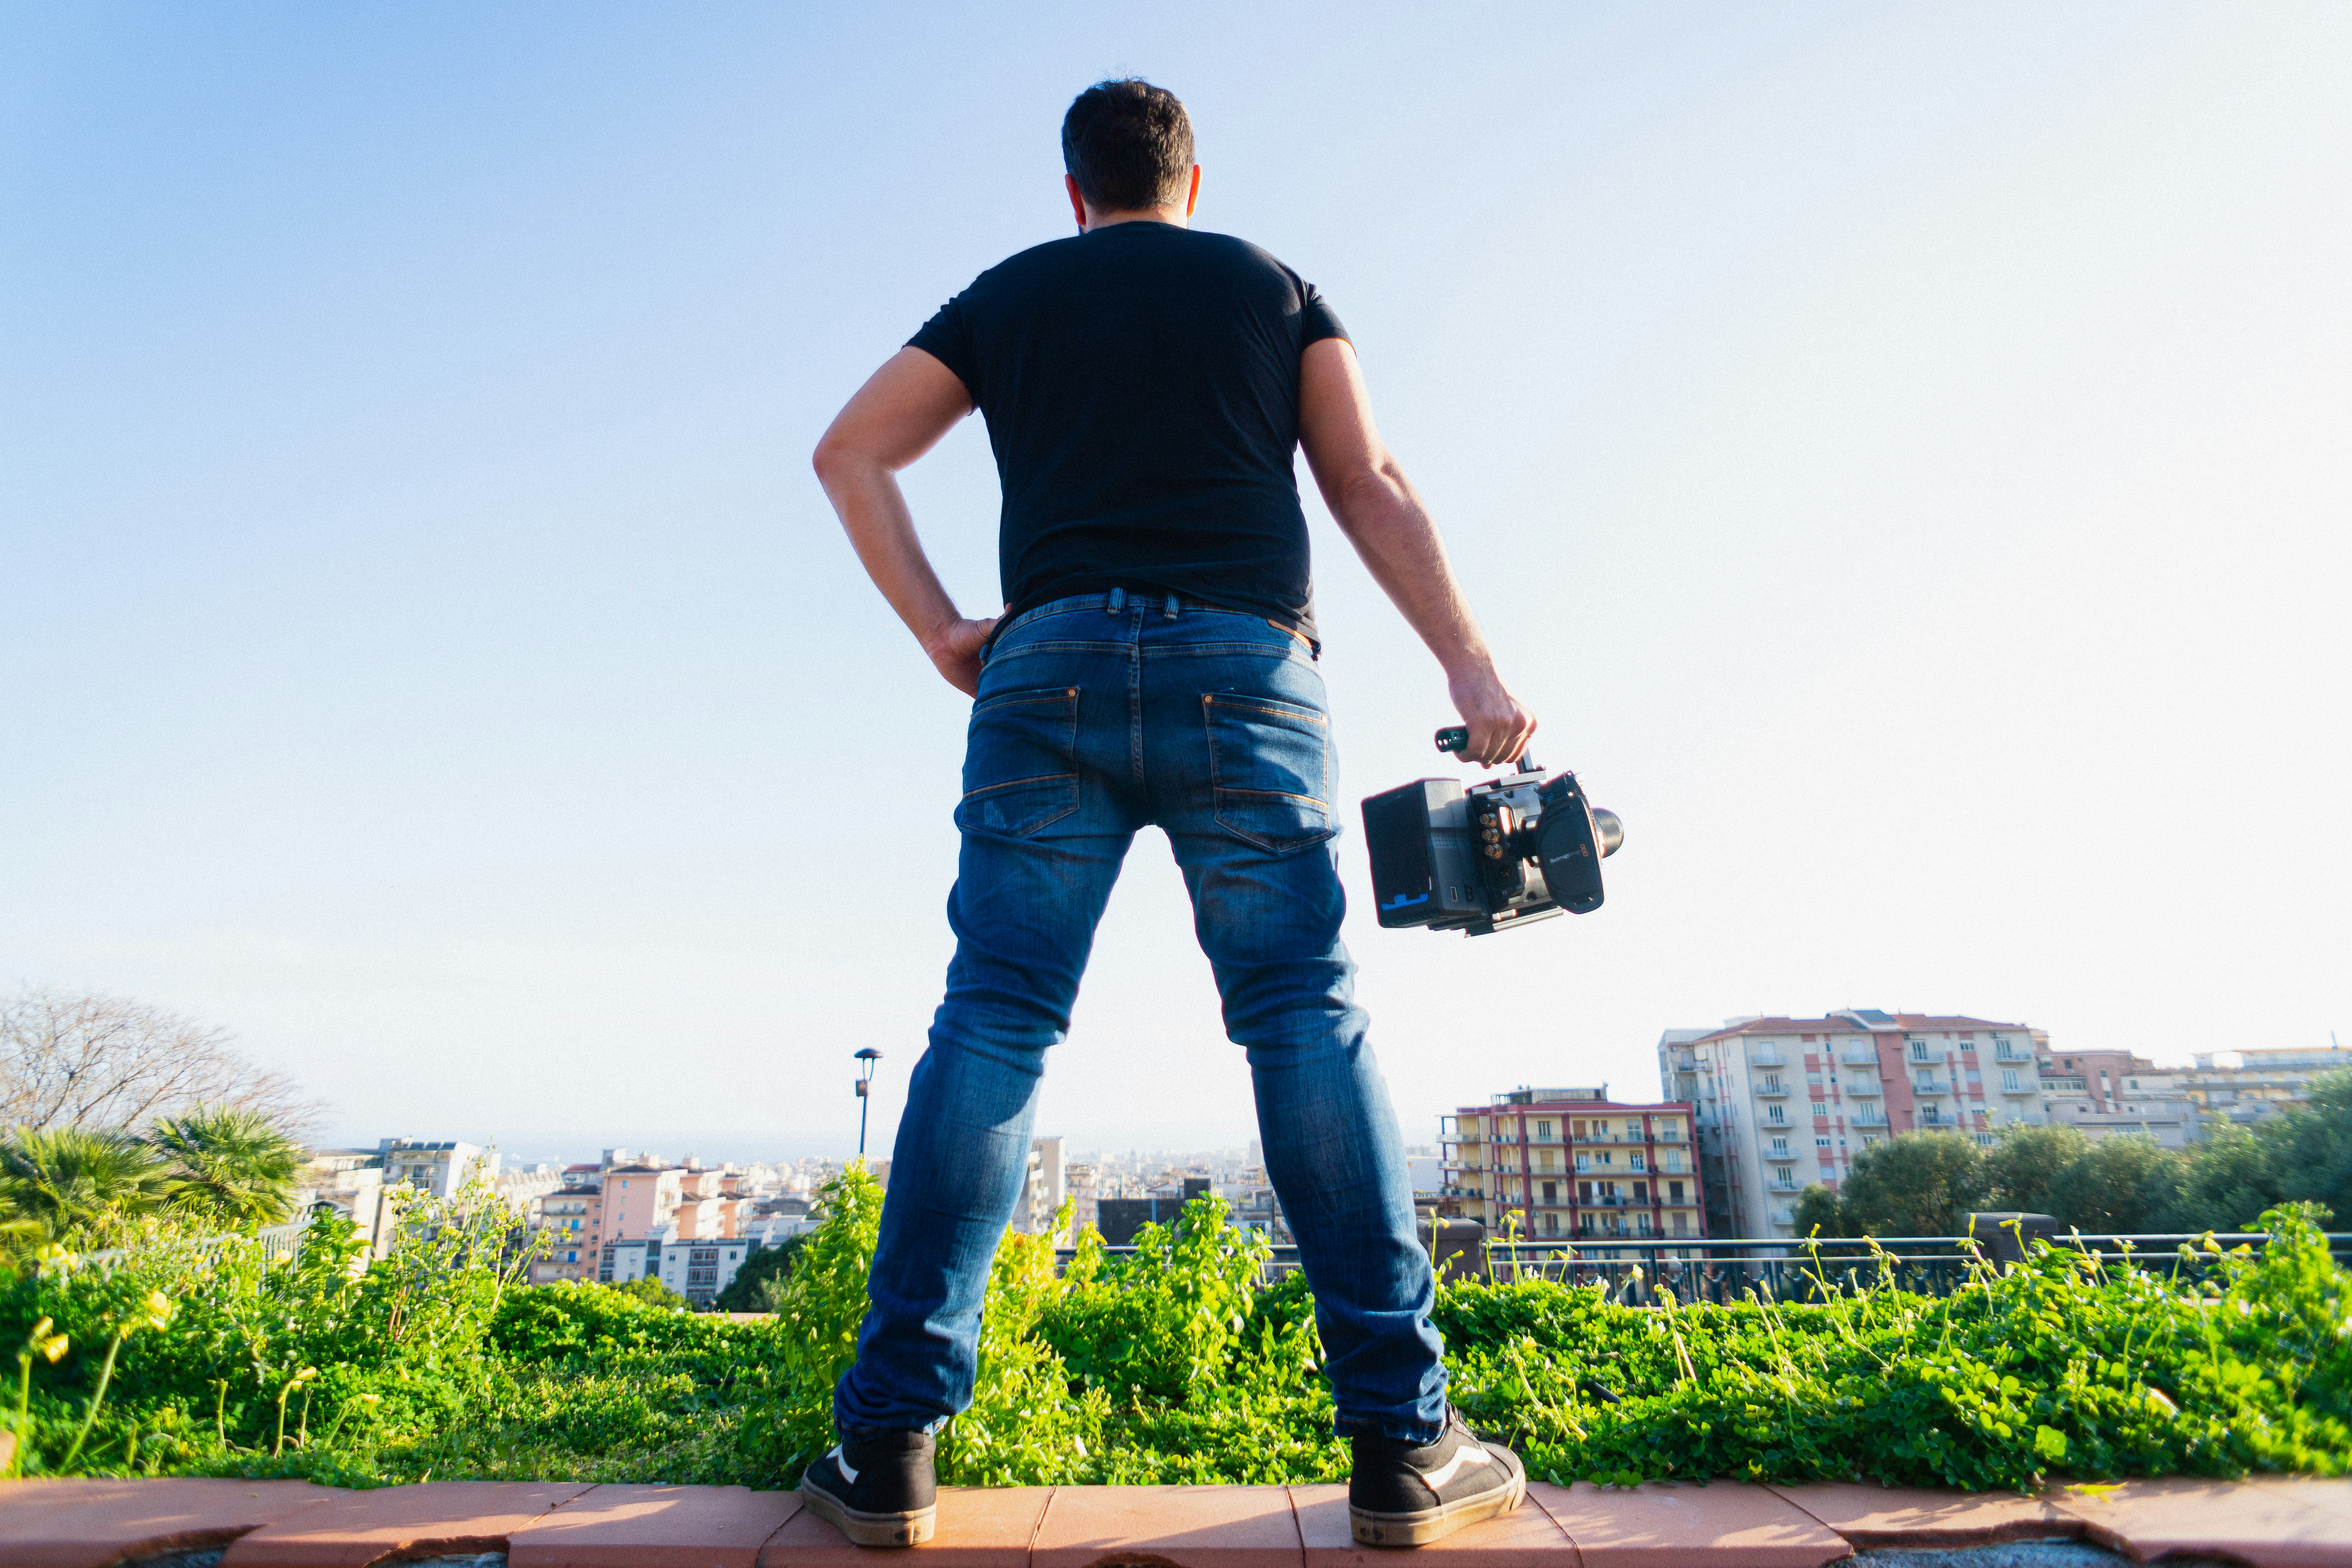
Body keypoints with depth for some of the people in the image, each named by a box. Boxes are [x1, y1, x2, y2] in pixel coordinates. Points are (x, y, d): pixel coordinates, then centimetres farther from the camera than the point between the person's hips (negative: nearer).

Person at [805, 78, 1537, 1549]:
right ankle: (1403, 1441, -1)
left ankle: (891, 1439, -3)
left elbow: (851, 451, 17)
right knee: (1310, 1023, -3)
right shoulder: (1276, 286, 22)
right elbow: (1371, 482, 10)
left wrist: (939, 630, 12)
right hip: (1246, 668, 0)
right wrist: (1470, 660, 4)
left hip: (1051, 666, 1)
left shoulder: (1006, 295, 24)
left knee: (991, 1022, -2)